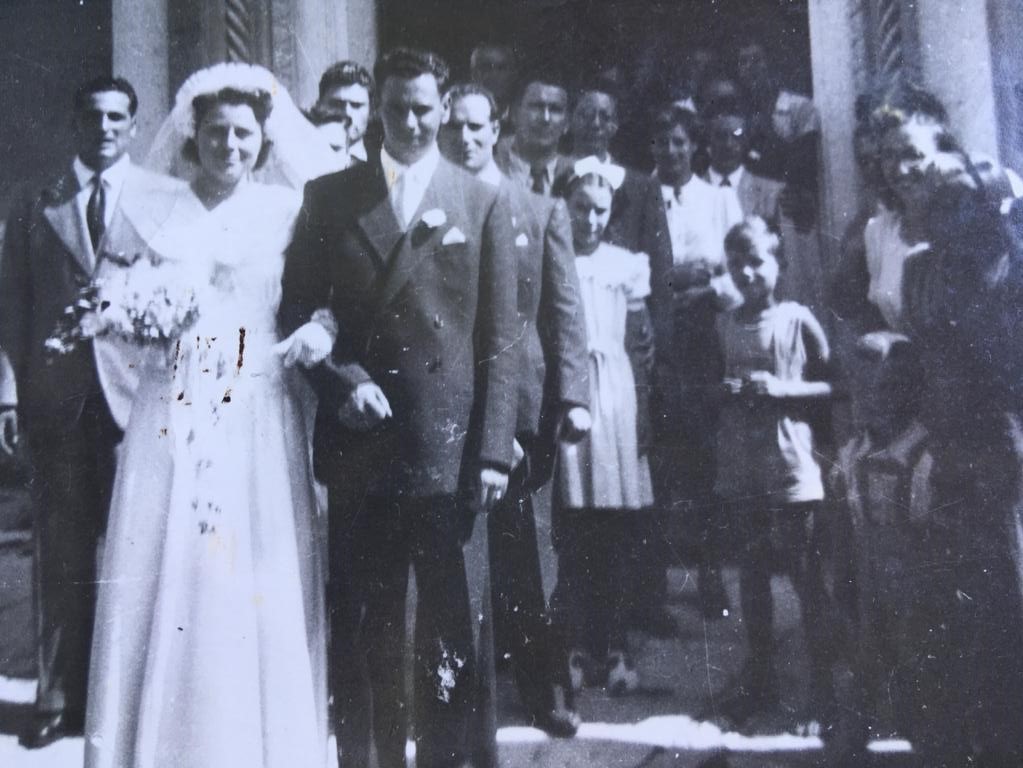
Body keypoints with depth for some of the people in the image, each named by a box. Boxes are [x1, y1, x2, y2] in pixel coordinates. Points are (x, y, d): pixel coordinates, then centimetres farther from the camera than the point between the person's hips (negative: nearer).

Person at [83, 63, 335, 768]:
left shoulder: (289, 212, 7)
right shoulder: (152, 213, 11)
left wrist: (318, 335, -16)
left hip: (259, 423, -1)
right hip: (170, 419, 2)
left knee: (258, 591, -2)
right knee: (162, 586, 0)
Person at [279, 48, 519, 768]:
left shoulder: (485, 203, 6)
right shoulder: (328, 197, 8)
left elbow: (500, 338, 1)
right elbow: (296, 313, 8)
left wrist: (493, 450, -6)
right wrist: (342, 380, -10)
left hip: (448, 447, -1)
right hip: (359, 442, 1)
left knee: (447, 629, 5)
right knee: (363, 628, 10)